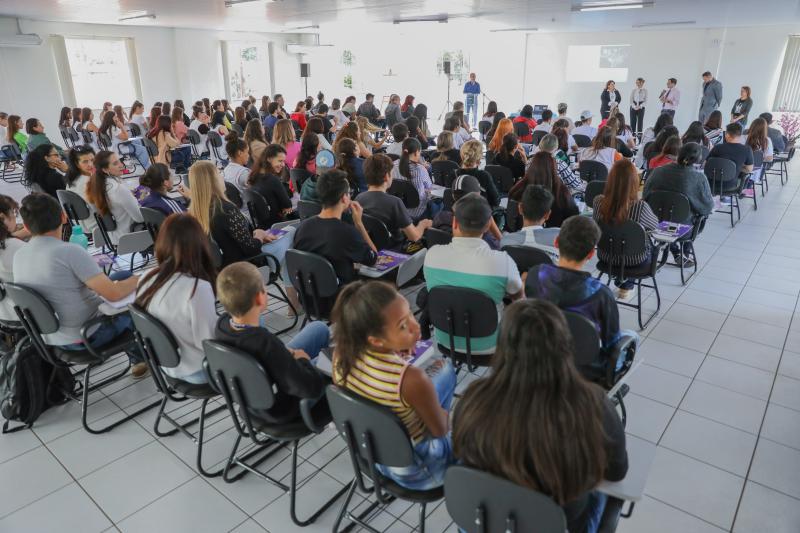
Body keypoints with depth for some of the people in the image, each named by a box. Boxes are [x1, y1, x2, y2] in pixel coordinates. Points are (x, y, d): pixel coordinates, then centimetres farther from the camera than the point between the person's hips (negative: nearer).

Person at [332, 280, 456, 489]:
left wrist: (399, 354, -6)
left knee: (440, 365, 17)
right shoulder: (411, 379, -38)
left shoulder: (342, 353, -21)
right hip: (414, 469, -5)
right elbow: (440, 431, -18)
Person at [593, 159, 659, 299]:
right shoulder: (640, 207, -30)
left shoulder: (598, 201, -23)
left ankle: (620, 278, 39)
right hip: (634, 261, -3)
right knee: (654, 241, 31)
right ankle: (627, 284, 36)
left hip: (606, 257, 3)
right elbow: (655, 225, -7)